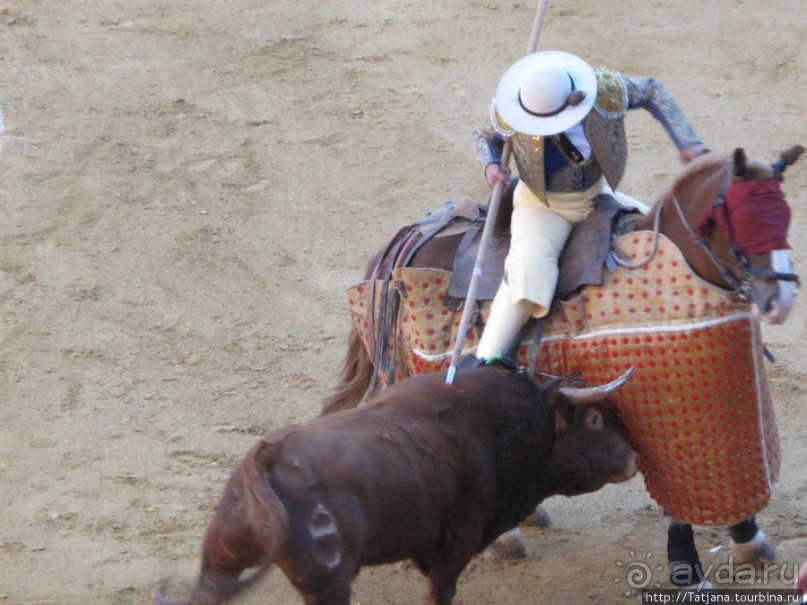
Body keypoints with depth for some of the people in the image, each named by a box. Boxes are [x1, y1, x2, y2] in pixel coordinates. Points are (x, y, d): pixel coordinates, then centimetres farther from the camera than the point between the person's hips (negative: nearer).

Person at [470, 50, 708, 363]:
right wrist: (491, 165, -21)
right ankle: (485, 362, -34)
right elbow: (486, 136, 2)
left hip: (597, 195, 4)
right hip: (543, 204, -4)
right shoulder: (507, 110, -22)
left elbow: (650, 91, -2)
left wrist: (688, 143, -10)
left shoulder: (606, 89, -22)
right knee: (528, 268, -30)